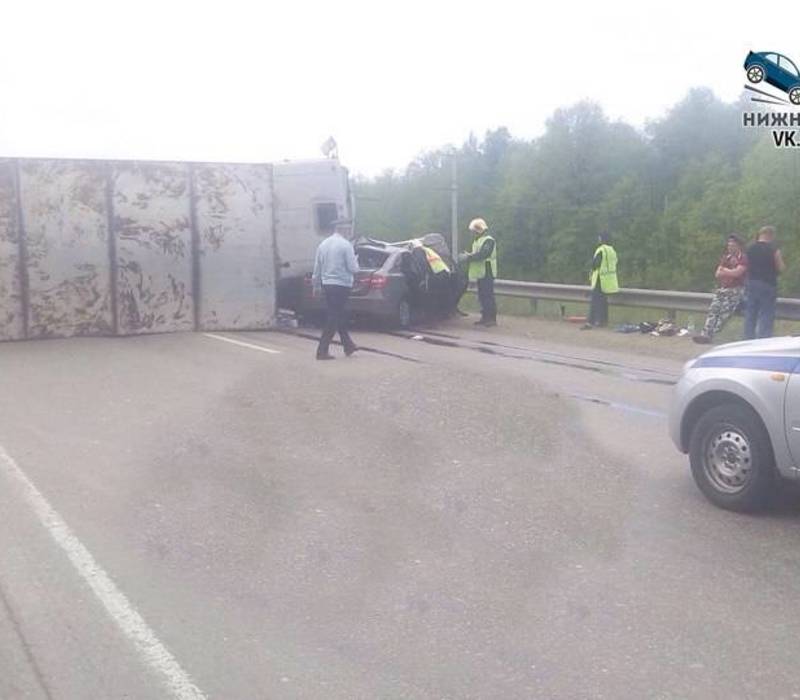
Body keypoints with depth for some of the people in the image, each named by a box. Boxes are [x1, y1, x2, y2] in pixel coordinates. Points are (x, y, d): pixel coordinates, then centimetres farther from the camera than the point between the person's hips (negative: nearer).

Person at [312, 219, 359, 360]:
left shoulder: (323, 244, 7)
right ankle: (322, 351, -3)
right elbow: (353, 268, -13)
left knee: (341, 316, 19)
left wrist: (316, 285, 20)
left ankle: (348, 345, 30)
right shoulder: (346, 244, -13)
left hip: (327, 285, 7)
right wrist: (355, 261, 9)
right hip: (341, 285, -7)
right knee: (334, 319, -2)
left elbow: (317, 266, 11)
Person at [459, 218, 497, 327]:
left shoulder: (488, 241, -13)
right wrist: (466, 255, 1)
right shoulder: (477, 240, 18)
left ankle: (492, 319, -8)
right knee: (482, 296, 11)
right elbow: (475, 254, 21)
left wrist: (468, 257, -24)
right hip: (480, 273, 10)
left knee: (488, 295, -9)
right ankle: (485, 317, 17)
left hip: (487, 273, -10)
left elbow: (482, 254, -26)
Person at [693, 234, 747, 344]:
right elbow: (717, 274, 15)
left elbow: (737, 272, -13)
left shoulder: (743, 258, 2)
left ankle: (710, 335, -33)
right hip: (722, 288, 6)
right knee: (713, 308, -17)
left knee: (725, 309, -23)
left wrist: (724, 270, 3)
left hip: (736, 289, -6)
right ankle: (705, 333, -30)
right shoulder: (725, 258, 24)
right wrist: (730, 273, -2)